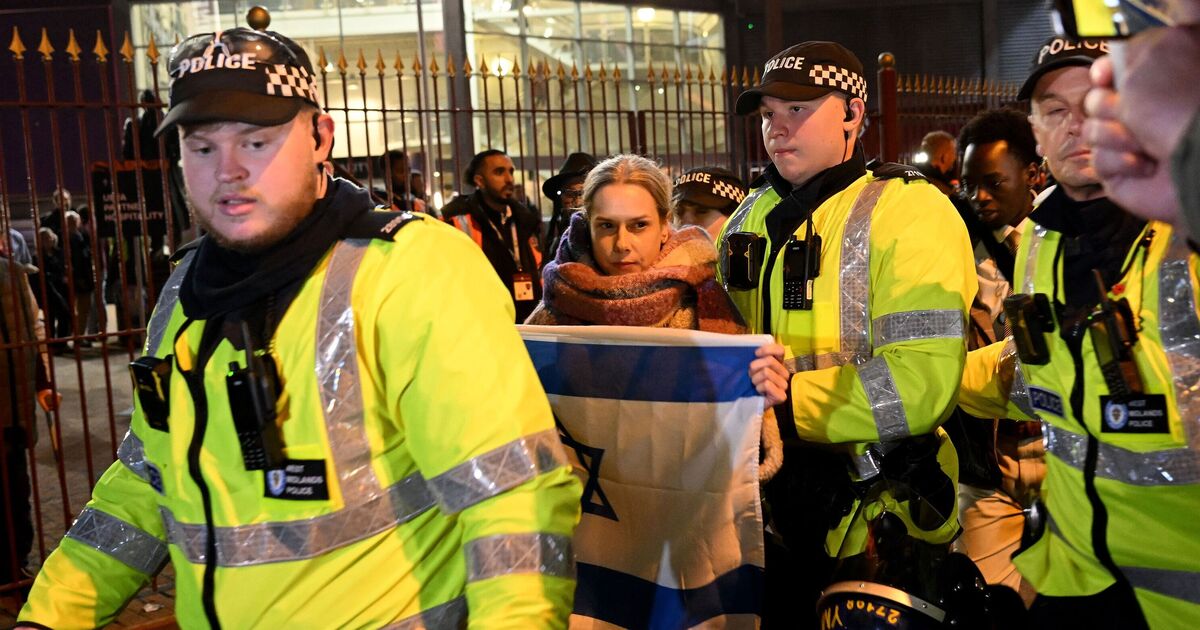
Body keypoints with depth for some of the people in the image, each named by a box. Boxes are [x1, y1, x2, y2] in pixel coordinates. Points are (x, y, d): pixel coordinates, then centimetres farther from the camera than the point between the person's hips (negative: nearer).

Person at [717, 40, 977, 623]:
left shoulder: (908, 211, -11)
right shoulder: (750, 219, 10)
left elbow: (924, 382, -22)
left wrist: (792, 399, -30)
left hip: (870, 515, -6)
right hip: (767, 506, 6)